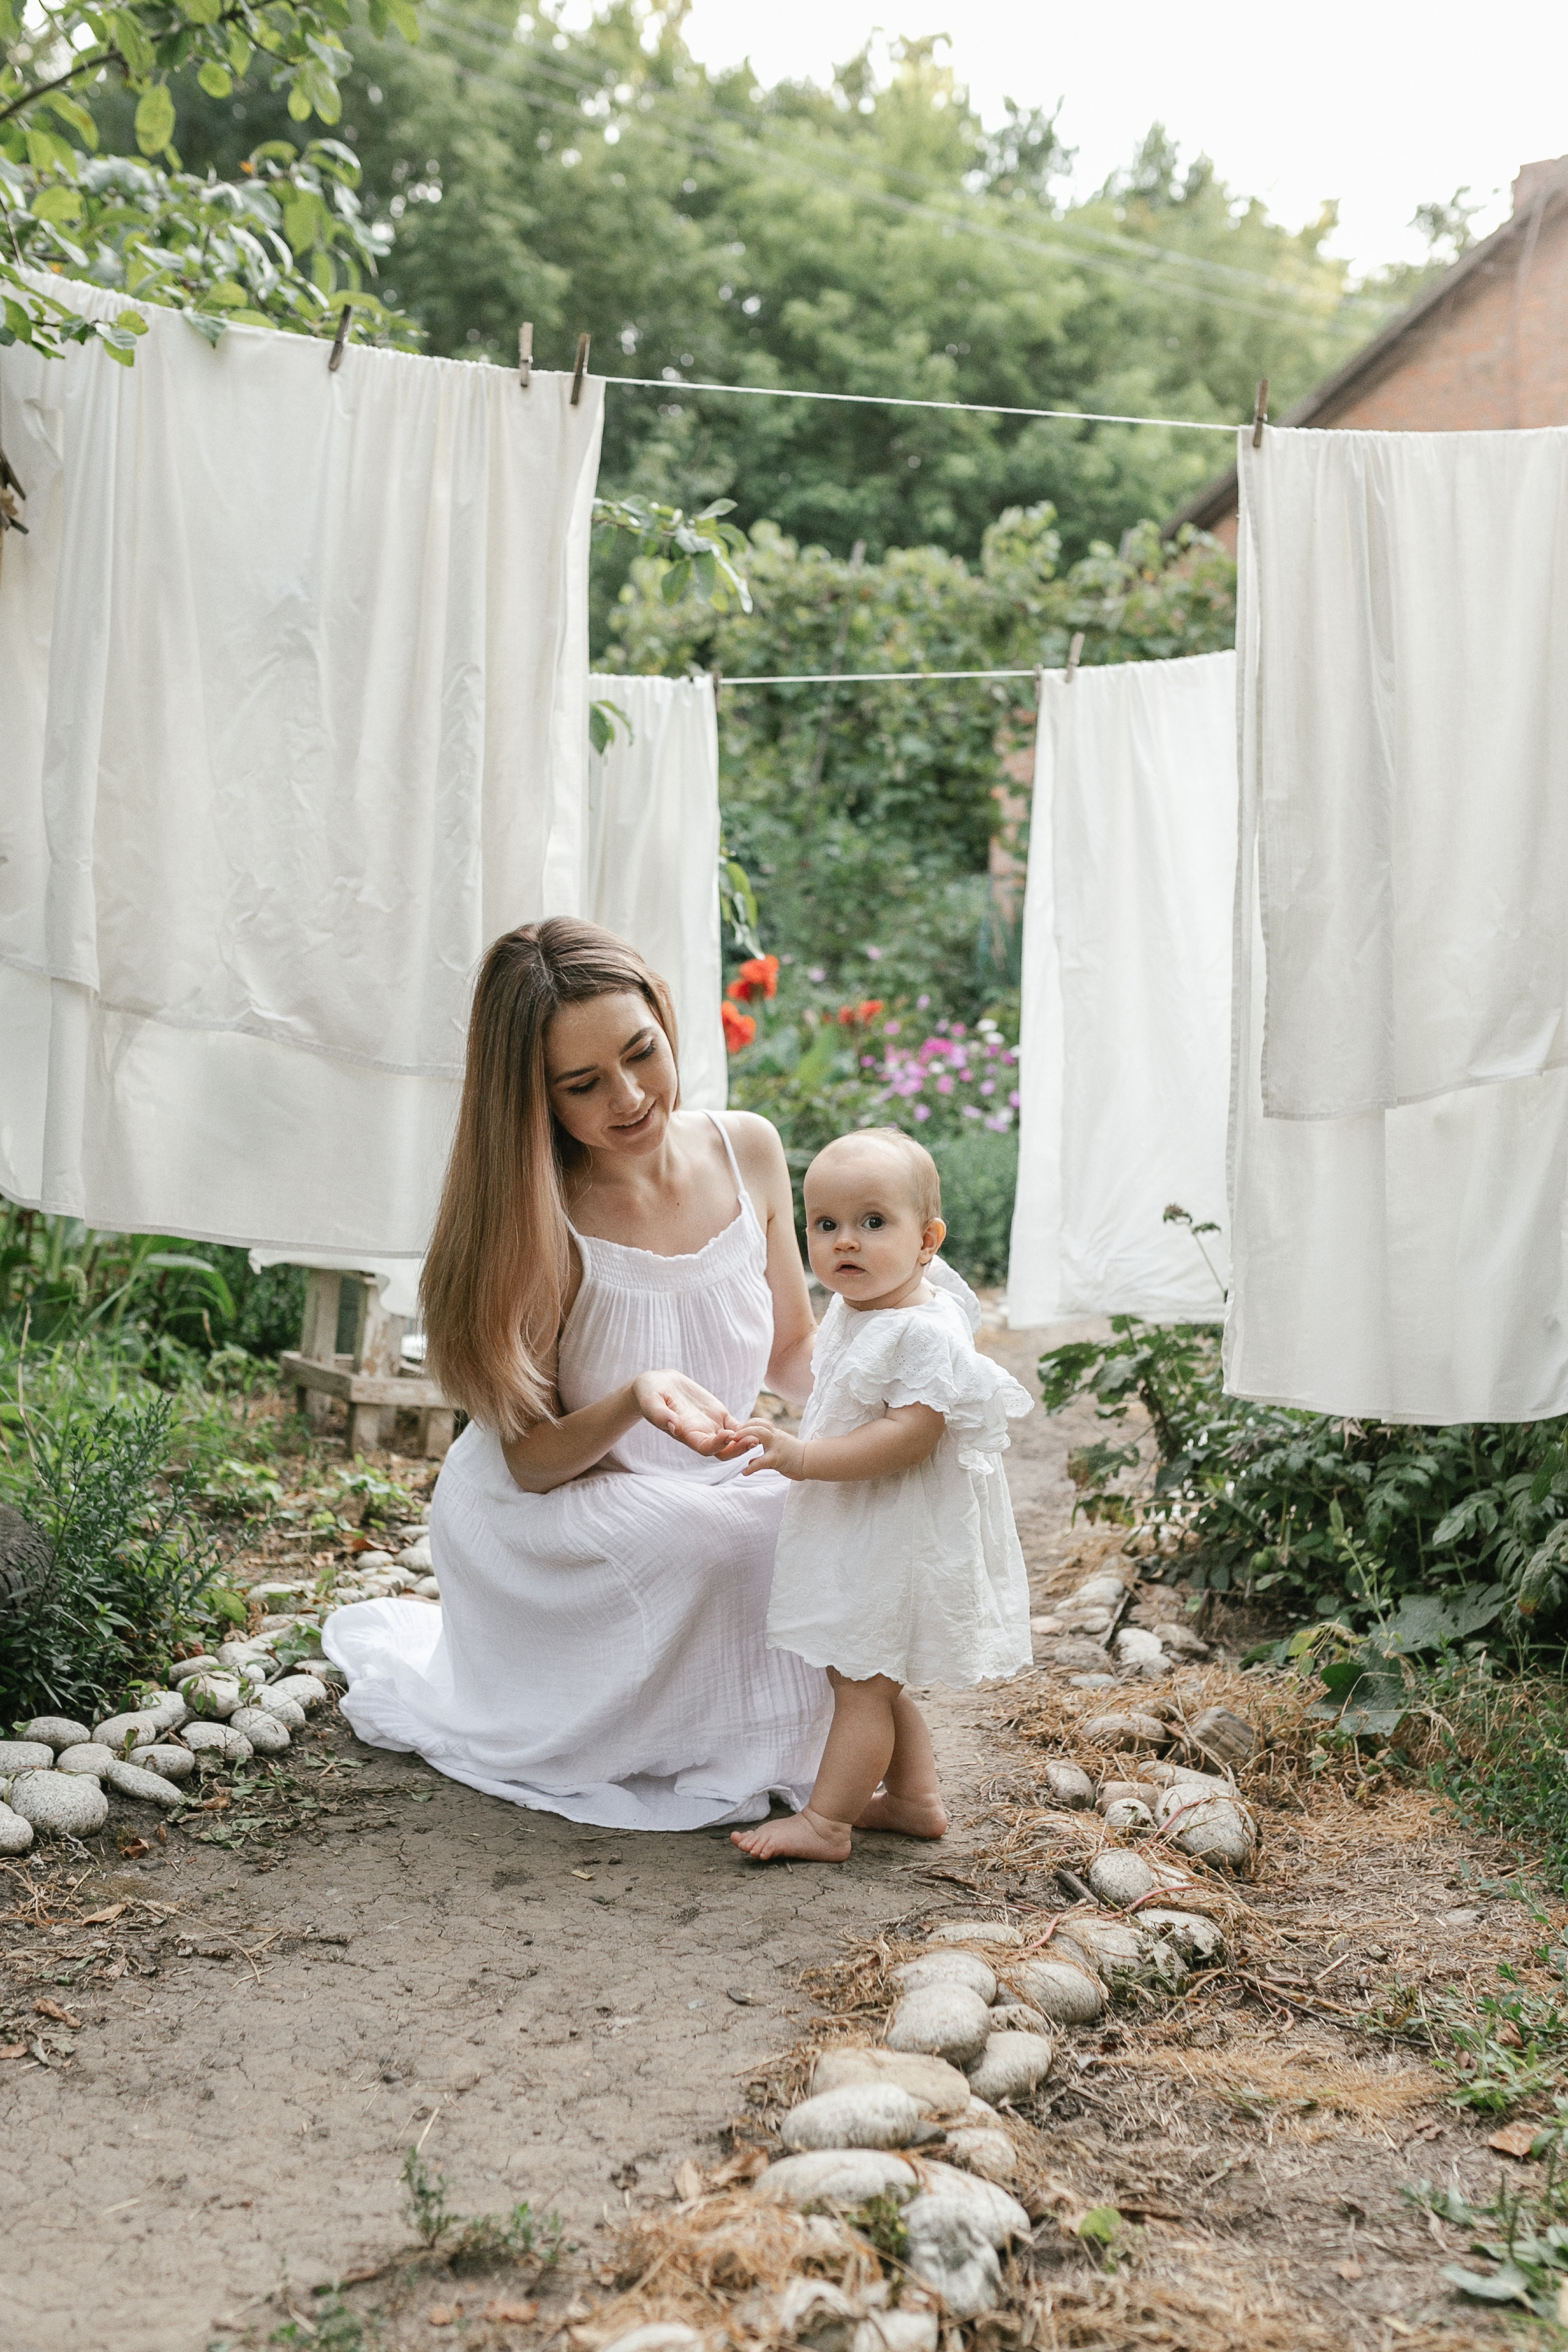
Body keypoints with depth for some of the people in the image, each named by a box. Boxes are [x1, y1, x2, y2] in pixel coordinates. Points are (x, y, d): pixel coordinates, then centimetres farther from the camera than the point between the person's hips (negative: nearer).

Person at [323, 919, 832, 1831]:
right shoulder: (539, 1219, -22)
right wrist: (635, 1401, -37)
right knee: (701, 1540, -34)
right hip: (548, 1520, -5)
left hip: (720, 1496, 5)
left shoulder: (748, 1150, -8)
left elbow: (794, 1352, 5)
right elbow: (530, 1461, -16)